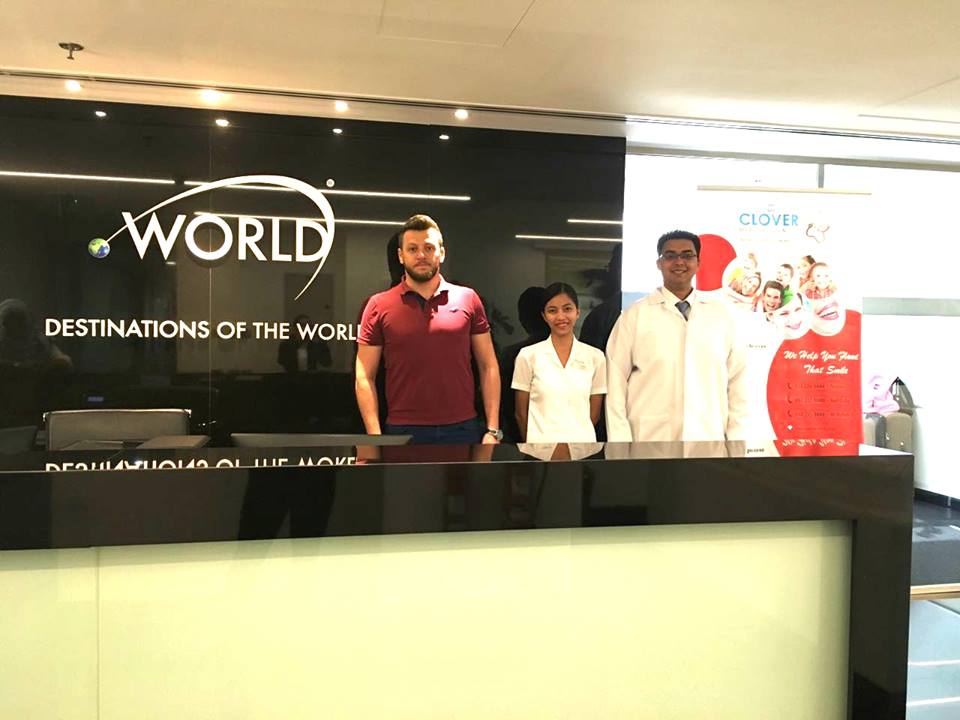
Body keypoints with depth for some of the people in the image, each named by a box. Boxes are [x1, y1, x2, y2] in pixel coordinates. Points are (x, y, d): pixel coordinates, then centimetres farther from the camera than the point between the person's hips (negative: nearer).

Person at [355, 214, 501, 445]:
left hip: (462, 428, 1)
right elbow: (365, 378, -1)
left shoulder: (468, 299, 4)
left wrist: (493, 430, -2)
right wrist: (375, 437, -9)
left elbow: (488, 367, 5)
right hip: (403, 431, -1)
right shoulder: (379, 306, 1)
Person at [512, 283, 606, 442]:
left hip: (583, 441, 1)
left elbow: (594, 414, 7)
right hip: (541, 440, -1)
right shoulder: (528, 356, -1)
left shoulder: (595, 357, 2)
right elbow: (521, 414, 4)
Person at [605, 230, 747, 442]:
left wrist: (735, 438, 3)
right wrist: (621, 447, -7)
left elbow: (737, 379, 7)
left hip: (710, 440, 2)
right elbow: (616, 383, -4)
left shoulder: (720, 313, 6)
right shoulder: (635, 315, -1)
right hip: (650, 440, -2)